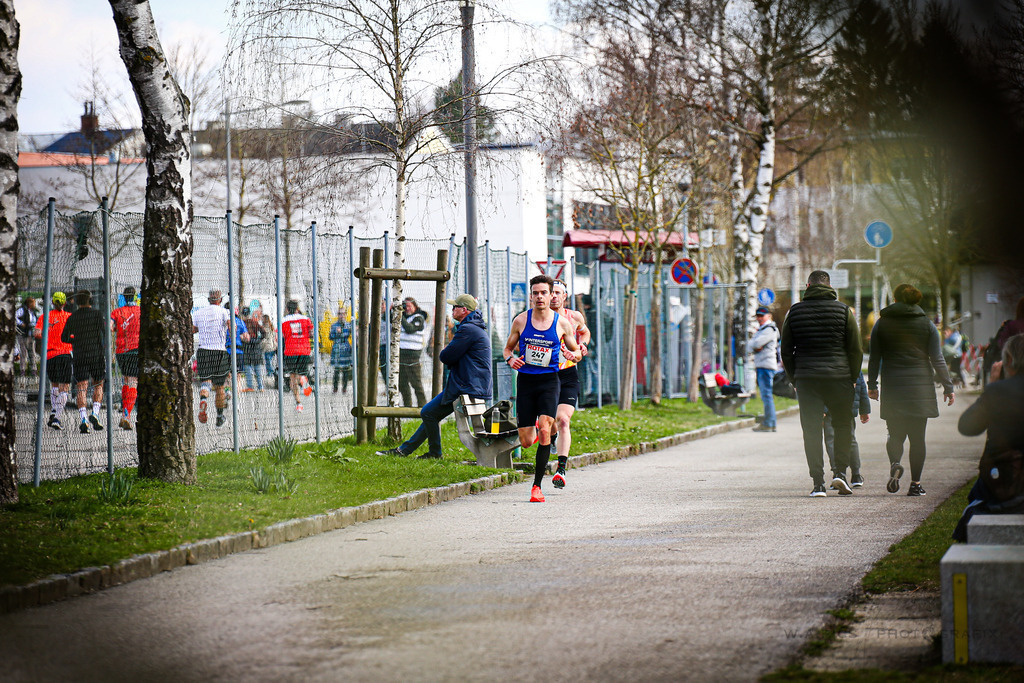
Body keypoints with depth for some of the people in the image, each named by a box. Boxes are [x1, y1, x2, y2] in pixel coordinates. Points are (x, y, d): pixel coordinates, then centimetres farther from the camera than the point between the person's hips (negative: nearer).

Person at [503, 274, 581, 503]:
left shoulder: (562, 323, 0)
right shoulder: (520, 320, 2)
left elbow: (577, 353, 11)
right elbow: (508, 348, 13)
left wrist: (573, 355, -13)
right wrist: (510, 359, -10)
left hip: (549, 380, -1)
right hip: (525, 379, 1)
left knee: (545, 429, -20)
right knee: (526, 442, 0)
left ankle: (537, 486, -13)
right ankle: (533, 431, 41)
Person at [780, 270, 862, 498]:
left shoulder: (794, 312, 5)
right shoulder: (843, 310, 1)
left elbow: (786, 351, 9)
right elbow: (855, 349, 2)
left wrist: (795, 378, 16)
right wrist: (852, 378, 12)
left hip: (806, 377, 1)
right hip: (838, 376, -1)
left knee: (812, 429, 2)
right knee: (843, 424, 15)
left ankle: (818, 483, -4)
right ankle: (841, 471, 2)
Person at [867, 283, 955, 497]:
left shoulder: (882, 324, 4)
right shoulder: (926, 324, 3)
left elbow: (874, 359, 6)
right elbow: (938, 359, 2)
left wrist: (872, 385, 15)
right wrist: (948, 387, 7)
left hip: (892, 387, 0)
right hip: (921, 388, 0)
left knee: (895, 433, 8)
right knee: (917, 437, 5)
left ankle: (895, 463, -22)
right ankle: (915, 483, 3)